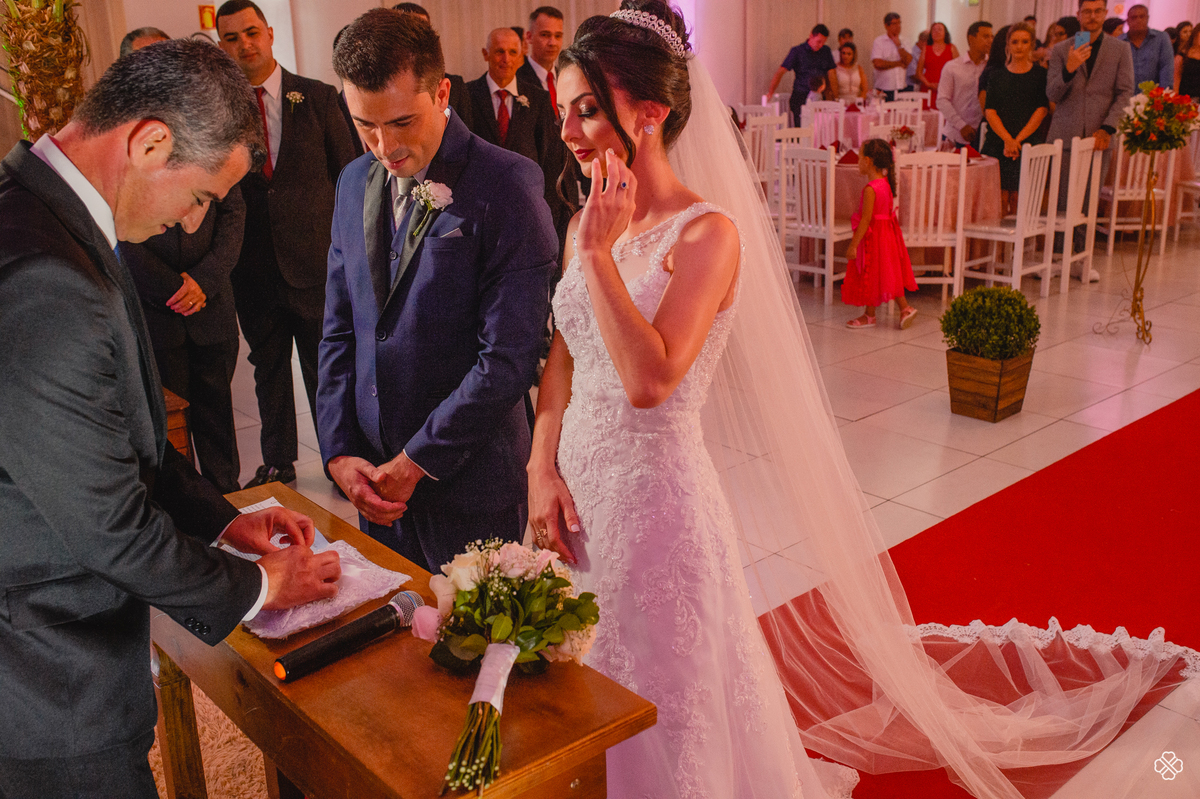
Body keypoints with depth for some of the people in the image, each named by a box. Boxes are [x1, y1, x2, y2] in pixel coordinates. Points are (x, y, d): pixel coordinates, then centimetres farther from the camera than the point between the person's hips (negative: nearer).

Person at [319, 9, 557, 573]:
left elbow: (509, 358, -18)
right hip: (375, 480, 6)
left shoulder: (508, 183, -14)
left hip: (470, 484, -5)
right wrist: (337, 451, 2)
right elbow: (339, 330, 11)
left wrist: (415, 461, -13)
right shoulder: (354, 182, 7)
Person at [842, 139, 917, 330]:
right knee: (888, 273, 16)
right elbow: (887, 212, 12)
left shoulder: (870, 189, -22)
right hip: (887, 233, 9)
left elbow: (866, 219, -23)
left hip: (873, 235, -8)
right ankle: (905, 308, 13)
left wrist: (853, 244, -20)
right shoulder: (886, 184, 5)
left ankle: (869, 315, 17)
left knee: (869, 275, 5)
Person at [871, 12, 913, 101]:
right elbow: (877, 64, -12)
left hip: (901, 88, 3)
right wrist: (899, 63, -2)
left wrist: (898, 44, -5)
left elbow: (908, 60, -1)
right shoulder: (879, 41, 1)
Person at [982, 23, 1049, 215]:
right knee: (1000, 198, -5)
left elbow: (1041, 110, -1)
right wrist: (1007, 139, -12)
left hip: (1029, 144, -1)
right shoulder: (996, 76, 11)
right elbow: (990, 111, 2)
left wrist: (1018, 140, -11)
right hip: (997, 145, 1)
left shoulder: (1040, 74, 7)